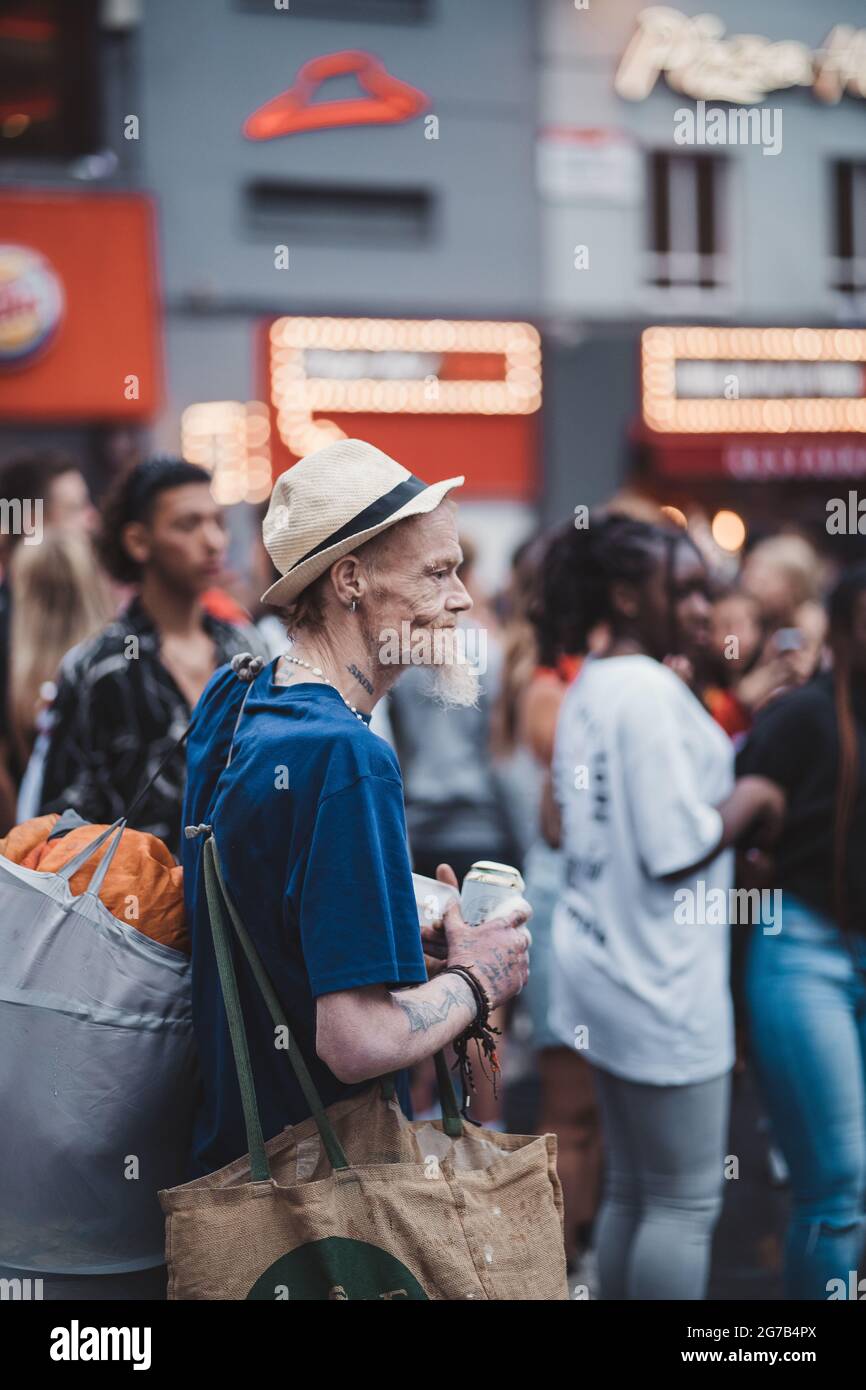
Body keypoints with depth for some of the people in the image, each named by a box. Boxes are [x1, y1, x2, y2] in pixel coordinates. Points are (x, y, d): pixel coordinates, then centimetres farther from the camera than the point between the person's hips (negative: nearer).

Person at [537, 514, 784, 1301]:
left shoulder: (590, 687, 13)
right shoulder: (651, 689, -17)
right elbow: (678, 847, -21)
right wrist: (752, 797, -6)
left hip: (608, 964, 10)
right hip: (663, 980, -10)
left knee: (630, 1191, 15)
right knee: (687, 1203, -1)